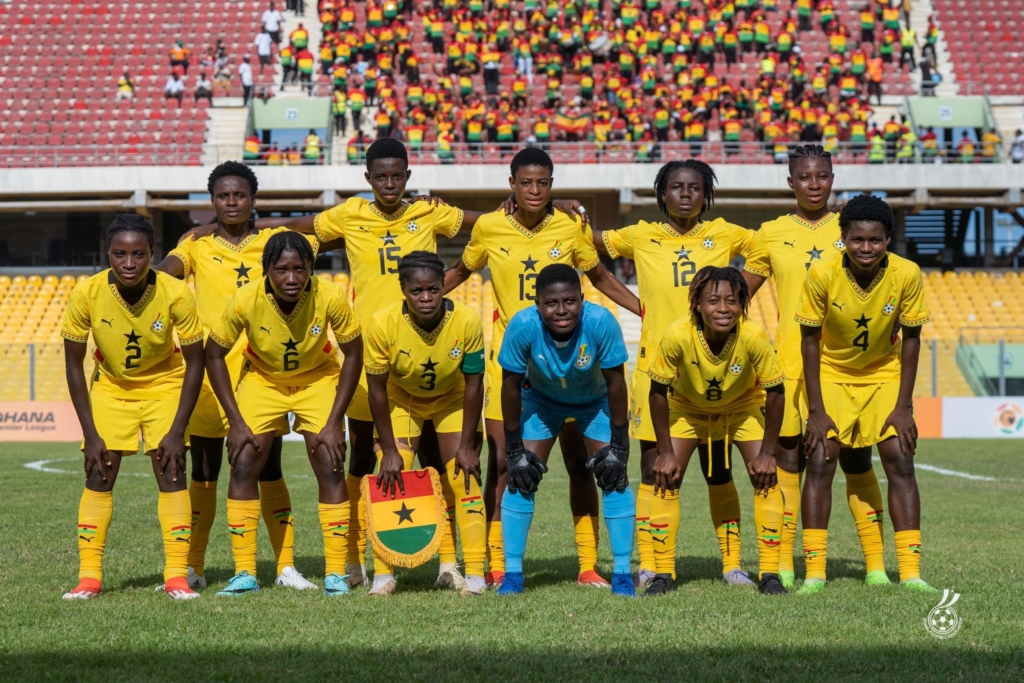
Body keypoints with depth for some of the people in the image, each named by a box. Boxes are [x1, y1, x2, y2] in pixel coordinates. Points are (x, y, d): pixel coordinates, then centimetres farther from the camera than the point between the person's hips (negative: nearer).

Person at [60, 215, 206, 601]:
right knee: (99, 475, -6)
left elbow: (195, 362, -15)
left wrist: (177, 431, -19)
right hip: (110, 385, 1)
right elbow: (74, 365, -13)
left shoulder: (175, 295, -27)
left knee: (171, 471, -10)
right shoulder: (87, 294, -25)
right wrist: (91, 434, -16)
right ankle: (89, 577, -1)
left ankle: (177, 577, -6)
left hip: (165, 384, -1)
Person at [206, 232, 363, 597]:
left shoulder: (330, 297, -29)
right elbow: (214, 354, -14)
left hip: (318, 379, 0)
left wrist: (334, 423, -18)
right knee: (243, 464, -11)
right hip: (262, 379, 1)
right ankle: (244, 573, -2)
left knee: (330, 467, -11)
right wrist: (236, 422, -18)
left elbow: (353, 354, -14)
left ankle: (336, 573, -2)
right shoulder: (245, 300, -28)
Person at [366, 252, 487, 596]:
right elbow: (377, 388, -18)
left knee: (465, 476, -9)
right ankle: (383, 574, -1)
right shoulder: (383, 324, -30)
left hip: (452, 400, 0)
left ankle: (475, 573, -3)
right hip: (401, 400, 0)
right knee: (390, 478, -10)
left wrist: (467, 445, -16)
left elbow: (473, 385, -17)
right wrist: (389, 450, -17)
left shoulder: (467, 322, -29)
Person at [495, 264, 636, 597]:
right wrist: (514, 449, -15)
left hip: (595, 400, 0)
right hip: (541, 399, 0)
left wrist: (618, 444, -18)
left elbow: (615, 381, -23)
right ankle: (512, 573, 1)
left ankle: (622, 573, 1)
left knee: (614, 476, -9)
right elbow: (511, 385, -21)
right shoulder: (522, 326, -35)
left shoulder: (601, 322, -37)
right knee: (521, 478, -8)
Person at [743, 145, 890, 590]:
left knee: (856, 460, 1)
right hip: (791, 362, 0)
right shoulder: (772, 234, 7)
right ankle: (782, 565, 6)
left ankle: (876, 564, 6)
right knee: (789, 460, 0)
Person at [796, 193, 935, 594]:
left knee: (900, 463, -8)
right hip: (832, 375, -1)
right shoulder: (822, 274, -24)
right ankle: (814, 573, -6)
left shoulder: (907, 275, -21)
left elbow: (910, 339, -10)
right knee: (819, 463, -10)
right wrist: (816, 410, -15)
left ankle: (910, 572, -6)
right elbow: (810, 340, -14)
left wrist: (903, 407, -12)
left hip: (885, 376, 1)